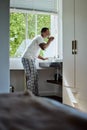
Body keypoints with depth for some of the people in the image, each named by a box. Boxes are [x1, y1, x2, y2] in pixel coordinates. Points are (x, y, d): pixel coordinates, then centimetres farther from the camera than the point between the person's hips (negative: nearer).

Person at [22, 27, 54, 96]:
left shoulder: (40, 39, 21)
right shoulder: (39, 38, -9)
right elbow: (43, 47, -27)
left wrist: (43, 58, 23)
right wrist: (50, 41, -13)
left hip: (30, 59, 10)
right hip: (27, 59, -10)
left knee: (35, 77, 10)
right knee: (31, 78, -10)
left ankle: (35, 95, 15)